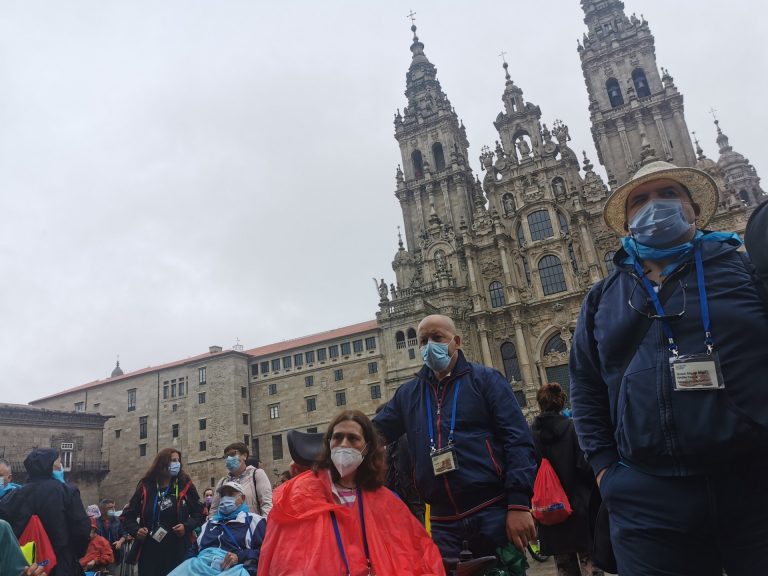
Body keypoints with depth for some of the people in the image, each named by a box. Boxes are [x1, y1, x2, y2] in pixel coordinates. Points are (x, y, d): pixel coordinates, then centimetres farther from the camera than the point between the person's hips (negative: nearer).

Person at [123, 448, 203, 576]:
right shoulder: (145, 487, 4)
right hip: (149, 552, 1)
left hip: (177, 552, -1)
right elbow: (129, 515, 11)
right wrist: (136, 530, -8)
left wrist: (187, 526, -13)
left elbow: (198, 514, 5)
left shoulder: (185, 485, 1)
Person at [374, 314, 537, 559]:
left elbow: (518, 440, -6)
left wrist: (519, 504, -14)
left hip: (493, 511, -3)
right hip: (442, 521, 3)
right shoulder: (408, 393, 12)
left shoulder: (485, 379, 0)